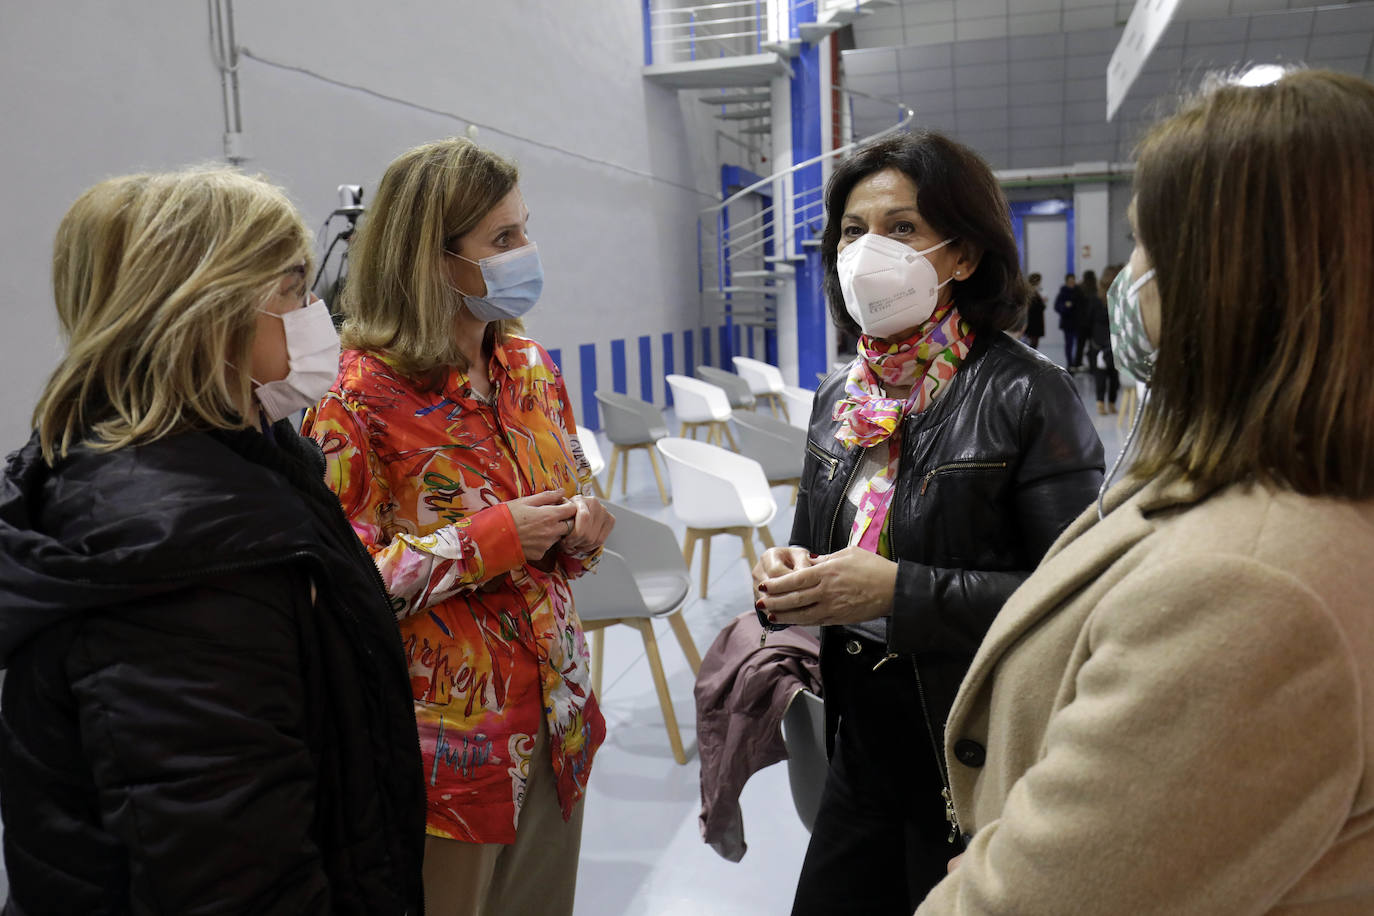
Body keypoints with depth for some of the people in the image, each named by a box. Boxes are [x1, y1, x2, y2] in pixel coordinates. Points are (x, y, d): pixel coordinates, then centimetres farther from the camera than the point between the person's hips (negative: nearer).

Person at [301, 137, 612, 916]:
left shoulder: (532, 368, 4)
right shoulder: (364, 397, -15)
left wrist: (579, 531, -7)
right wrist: (488, 541, -21)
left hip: (555, 721, 6)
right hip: (447, 740, -6)